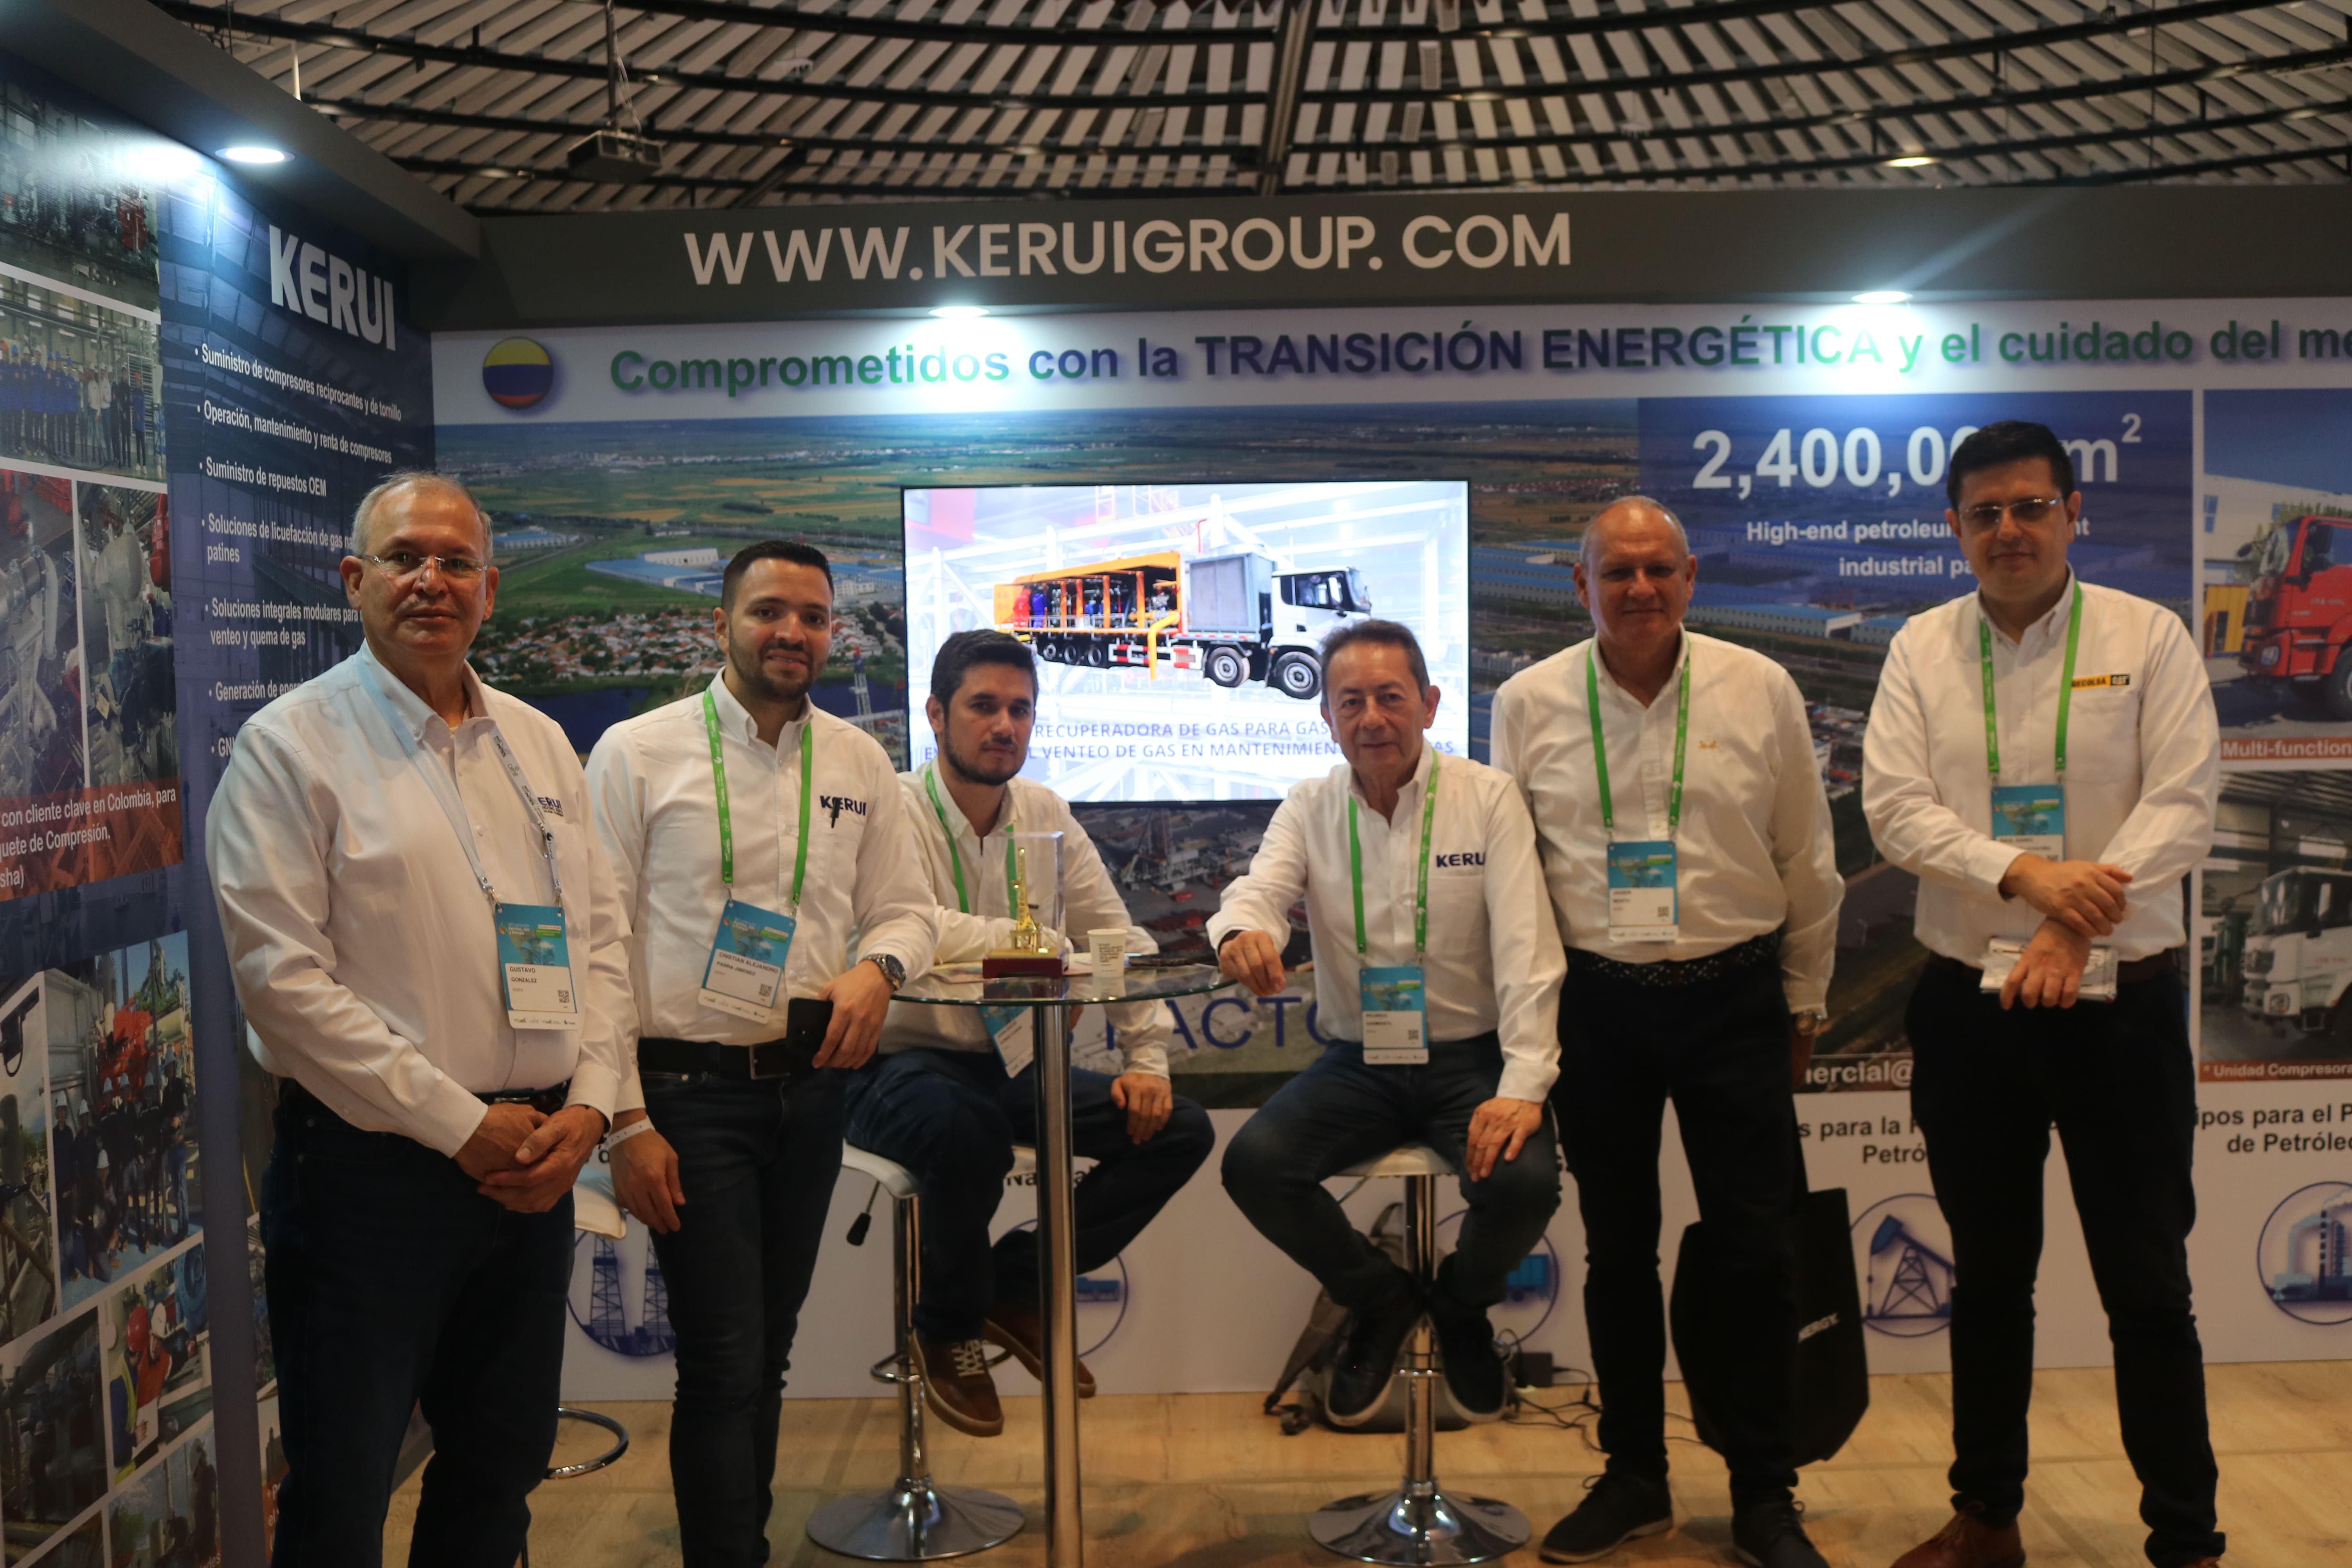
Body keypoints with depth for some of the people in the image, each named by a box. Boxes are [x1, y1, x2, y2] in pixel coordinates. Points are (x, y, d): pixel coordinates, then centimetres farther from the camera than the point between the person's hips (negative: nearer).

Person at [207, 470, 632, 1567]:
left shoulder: (538, 744, 11)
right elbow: (282, 979, -13)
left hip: (533, 1162, 6)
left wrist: (589, 1106, -3)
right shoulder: (291, 746, -6)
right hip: (370, 1169, -5)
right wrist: (461, 1126, -14)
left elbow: (600, 934, 11)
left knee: (501, 1472, 17)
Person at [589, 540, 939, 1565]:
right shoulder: (638, 753, -5)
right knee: (724, 1366, -3)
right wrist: (625, 1120, -12)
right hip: (688, 1092, -4)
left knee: (767, 1355, 18)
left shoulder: (861, 765, 7)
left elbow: (904, 909, 14)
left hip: (810, 1087, 5)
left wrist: (877, 969, -11)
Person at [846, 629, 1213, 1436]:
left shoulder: (1046, 815, 6)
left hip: (1013, 1065, 6)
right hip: (903, 1067, -6)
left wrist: (1148, 1059, -3)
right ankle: (949, 1328, -6)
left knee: (1180, 1130, -7)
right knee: (967, 1125, -38)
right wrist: (1044, 942, -24)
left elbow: (1123, 942, 9)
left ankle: (1016, 1282, 9)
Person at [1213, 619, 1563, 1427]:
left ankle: (1461, 1306, 11)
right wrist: (1242, 930, -39)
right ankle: (1381, 1300, 9)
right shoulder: (1309, 807, 5)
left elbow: (1526, 948, -12)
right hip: (1357, 1062, 2)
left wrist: (1523, 1086, -24)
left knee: (1525, 1180, -28)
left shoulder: (1488, 798, -4)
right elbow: (1259, 890, -11)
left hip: (1469, 1058, -2)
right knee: (1252, 1163, -21)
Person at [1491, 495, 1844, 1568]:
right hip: (1595, 1004, 1)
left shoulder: (1760, 691, -2)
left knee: (1755, 1253, 3)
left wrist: (1804, 997, 11)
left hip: (1732, 996, 0)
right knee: (1617, 1251, 11)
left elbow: (1806, 861, 7)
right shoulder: (1529, 703, -1)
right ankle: (1633, 1478, 27)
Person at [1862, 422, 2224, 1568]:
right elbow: (1894, 807, -5)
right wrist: (2024, 874, -20)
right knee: (1988, 1278, 14)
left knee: (2148, 1285, 6)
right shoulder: (1920, 651, 5)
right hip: (1967, 1006, 2)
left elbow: (2183, 804, -9)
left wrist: (2072, 928, -21)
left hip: (2120, 1002, -2)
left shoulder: (2148, 638, 0)